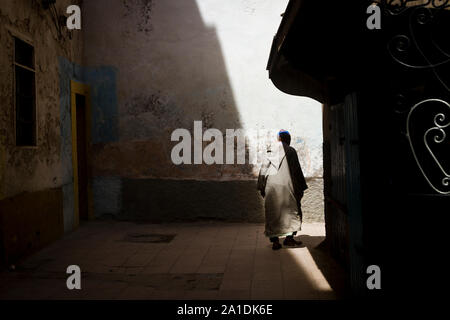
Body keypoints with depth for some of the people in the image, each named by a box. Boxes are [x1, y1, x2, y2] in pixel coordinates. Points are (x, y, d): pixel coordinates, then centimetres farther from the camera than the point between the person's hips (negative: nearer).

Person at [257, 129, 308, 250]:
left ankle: (275, 241, 3)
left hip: (271, 187, 3)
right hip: (287, 186, -3)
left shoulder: (271, 152, 10)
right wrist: (301, 187, 5)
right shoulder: (291, 151, 1)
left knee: (273, 213, 6)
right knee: (292, 211, 9)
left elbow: (263, 170, 9)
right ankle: (289, 237, 4)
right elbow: (297, 170, -1)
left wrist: (262, 188, 15)